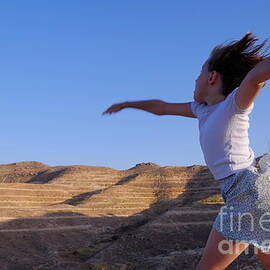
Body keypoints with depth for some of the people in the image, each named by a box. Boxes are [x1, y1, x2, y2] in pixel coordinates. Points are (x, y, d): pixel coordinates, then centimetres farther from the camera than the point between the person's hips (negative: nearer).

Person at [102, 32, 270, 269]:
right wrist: (126, 104, 39)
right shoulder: (203, 108, 17)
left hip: (249, 188, -8)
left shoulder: (236, 103, -6)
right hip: (240, 192, 8)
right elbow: (161, 107, 29)